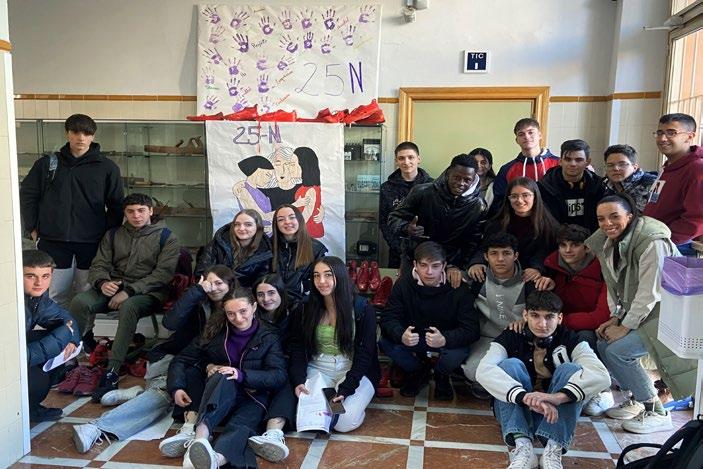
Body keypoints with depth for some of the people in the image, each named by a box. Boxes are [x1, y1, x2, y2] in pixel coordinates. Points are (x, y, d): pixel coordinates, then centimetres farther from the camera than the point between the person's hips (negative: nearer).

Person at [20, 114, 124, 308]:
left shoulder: (107, 167, 2)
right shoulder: (47, 163, 8)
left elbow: (116, 204, 5)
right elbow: (27, 195, 14)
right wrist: (33, 228, 8)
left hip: (91, 241, -1)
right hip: (53, 241, 1)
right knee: (55, 295, 3)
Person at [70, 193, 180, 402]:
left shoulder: (166, 238, 3)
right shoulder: (113, 235, 17)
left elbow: (163, 274, -9)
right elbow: (98, 266, 12)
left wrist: (129, 291, -18)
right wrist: (102, 282, -13)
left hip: (147, 292, -4)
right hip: (113, 288, 5)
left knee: (128, 307, -38)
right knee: (79, 302, -25)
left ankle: (112, 372, -37)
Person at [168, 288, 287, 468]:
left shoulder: (268, 337, 4)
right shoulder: (215, 331, 9)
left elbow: (279, 376, -7)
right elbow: (181, 360, 10)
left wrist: (242, 375, -21)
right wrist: (177, 387, -9)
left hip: (253, 398, -1)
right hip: (219, 399, 1)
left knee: (240, 427, -36)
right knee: (222, 377, -34)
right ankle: (200, 436, -57)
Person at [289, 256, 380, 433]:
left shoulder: (362, 308, -9)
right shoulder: (305, 310, 1)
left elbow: (364, 353, -10)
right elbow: (297, 349, 2)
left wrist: (346, 389, -20)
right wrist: (298, 380, -16)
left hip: (353, 370, -2)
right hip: (318, 369, 3)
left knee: (345, 422, -24)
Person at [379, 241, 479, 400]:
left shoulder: (460, 289, -19)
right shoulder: (403, 284, -13)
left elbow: (471, 330, -25)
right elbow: (388, 318, -18)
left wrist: (445, 339, -45)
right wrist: (401, 336, -41)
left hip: (446, 343, -2)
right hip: (412, 340, 2)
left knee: (458, 353, -34)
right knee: (385, 342, -25)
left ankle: (441, 375, 6)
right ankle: (417, 371, 7)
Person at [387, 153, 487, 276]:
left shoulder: (479, 206, -10)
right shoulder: (422, 192, -12)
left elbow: (472, 244, -5)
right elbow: (394, 218, -5)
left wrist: (459, 267, -15)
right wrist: (407, 229, -26)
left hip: (450, 266, 0)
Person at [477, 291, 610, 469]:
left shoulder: (570, 340, -7)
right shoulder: (510, 337, -9)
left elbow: (602, 376, -25)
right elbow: (484, 370, -29)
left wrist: (559, 396, -42)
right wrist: (525, 397, -44)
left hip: (556, 412, 1)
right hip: (516, 410, 0)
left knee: (570, 368, -22)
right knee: (510, 364, -24)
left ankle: (553, 449, -33)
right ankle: (521, 446, -37)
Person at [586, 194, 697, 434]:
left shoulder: (651, 242, -24)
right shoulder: (608, 243, 1)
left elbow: (650, 292, -24)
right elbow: (614, 284, 9)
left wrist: (626, 327, -18)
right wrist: (615, 318, -2)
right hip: (637, 313, 8)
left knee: (616, 350, -18)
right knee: (603, 345, -1)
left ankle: (656, 412, -2)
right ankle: (638, 400, 17)